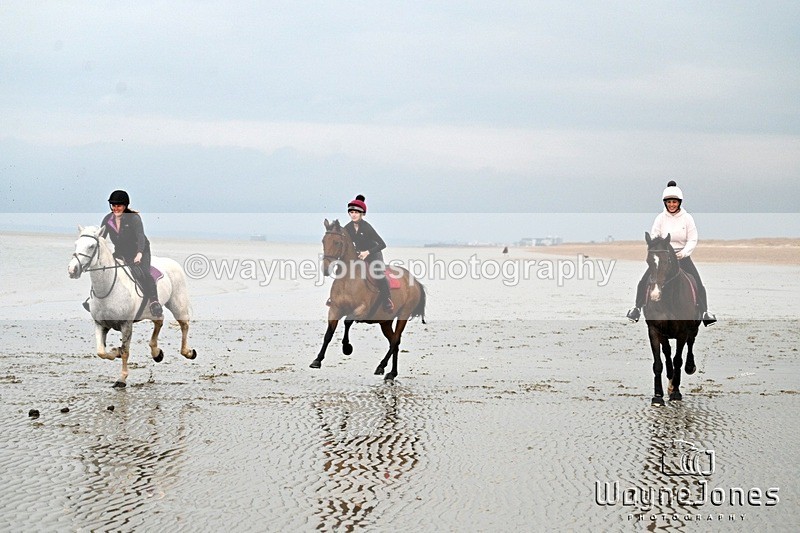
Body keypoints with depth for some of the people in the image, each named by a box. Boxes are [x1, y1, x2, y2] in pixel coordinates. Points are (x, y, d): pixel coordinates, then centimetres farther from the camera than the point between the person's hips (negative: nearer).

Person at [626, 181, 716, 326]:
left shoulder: (687, 218, -3)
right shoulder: (660, 218, -2)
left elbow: (693, 240, -2)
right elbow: (653, 237, -2)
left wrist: (684, 252, -19)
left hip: (682, 256, -1)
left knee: (698, 285, -13)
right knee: (643, 283, -7)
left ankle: (704, 313, -5)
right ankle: (637, 308, 12)